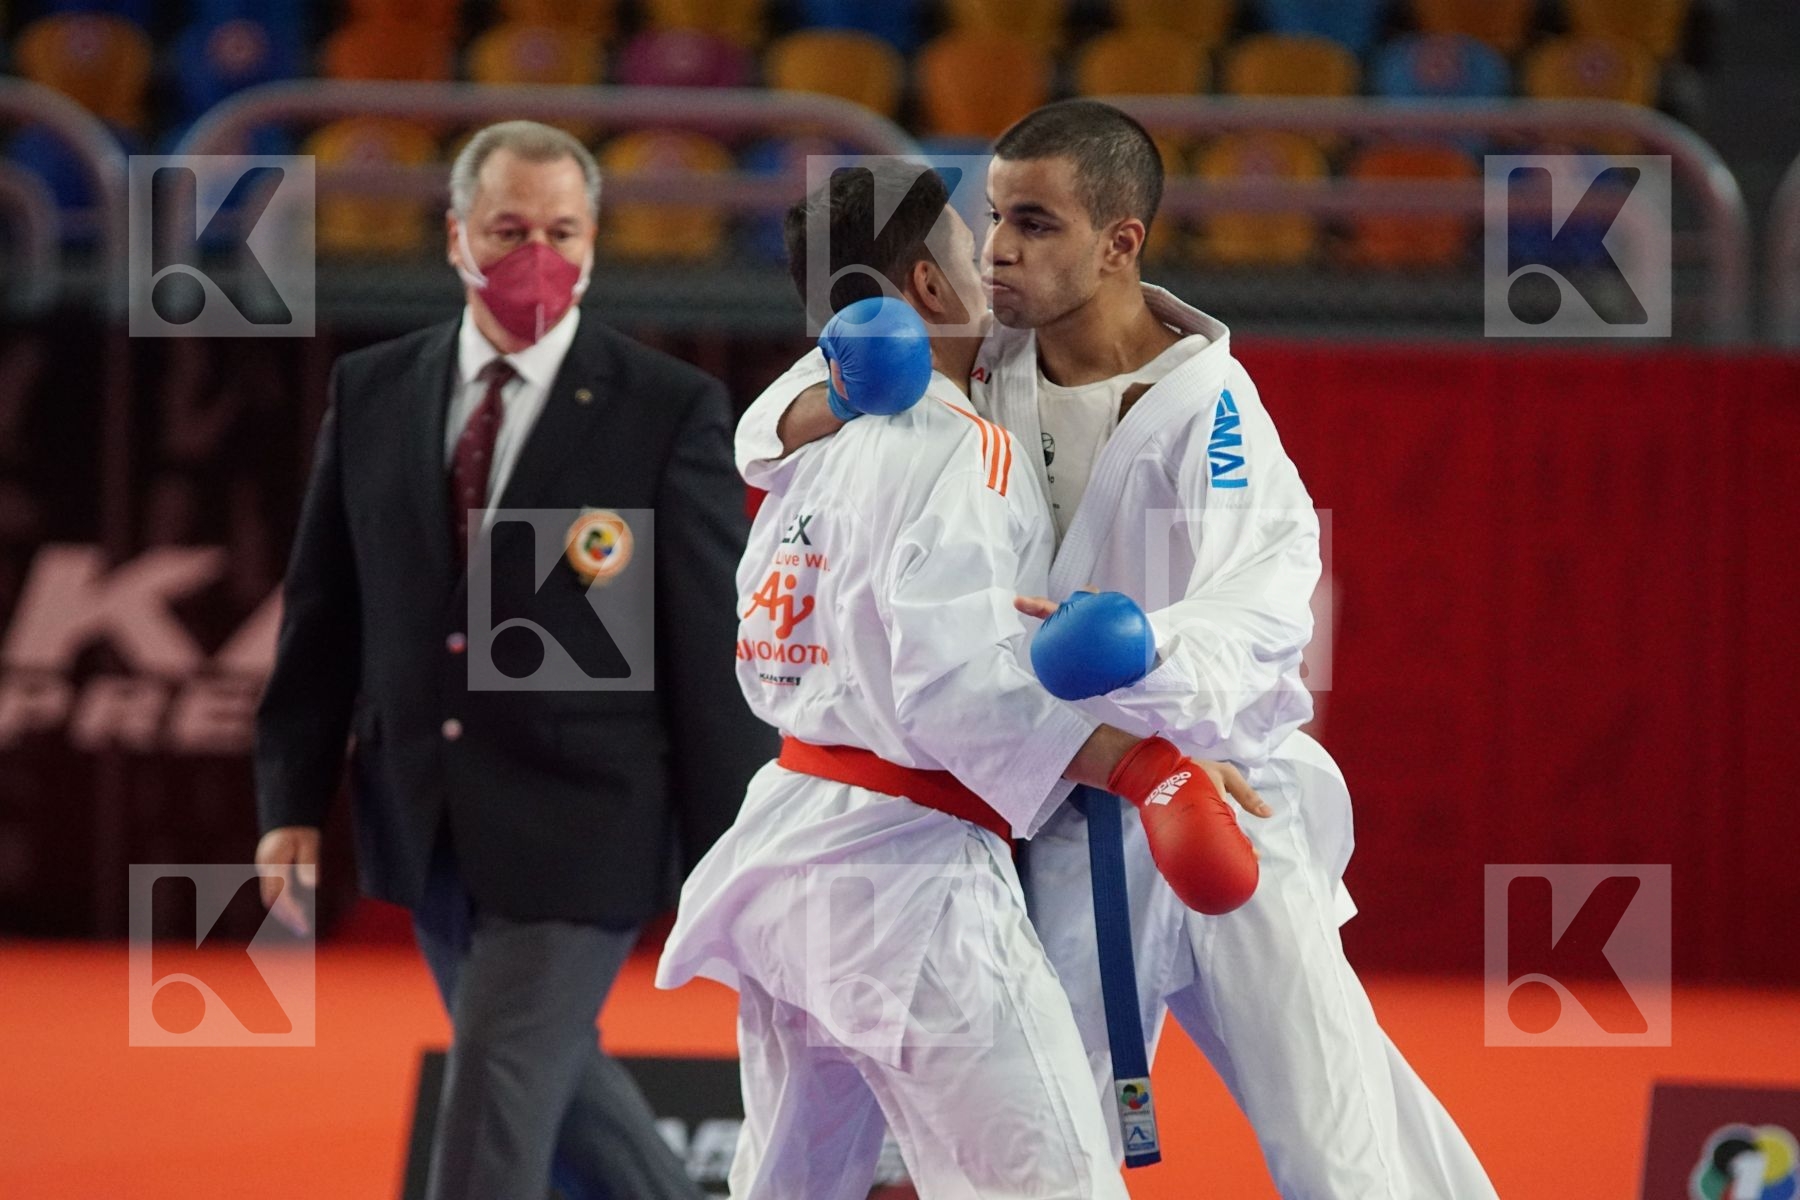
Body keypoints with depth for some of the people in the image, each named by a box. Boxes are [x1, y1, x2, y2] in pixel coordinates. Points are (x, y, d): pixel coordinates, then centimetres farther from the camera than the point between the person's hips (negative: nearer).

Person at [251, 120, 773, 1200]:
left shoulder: (670, 411, -8)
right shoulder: (372, 392, 5)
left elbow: (715, 639, -7)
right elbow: (324, 610, 9)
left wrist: (732, 855, -8)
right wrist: (295, 796, 4)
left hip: (578, 832, -5)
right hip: (426, 828, 5)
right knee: (554, 1073, 19)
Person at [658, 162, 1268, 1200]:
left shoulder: (813, 457, 14)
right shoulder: (963, 455, -13)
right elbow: (958, 678, -24)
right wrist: (1145, 764, -23)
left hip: (783, 848, 9)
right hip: (908, 878, -9)